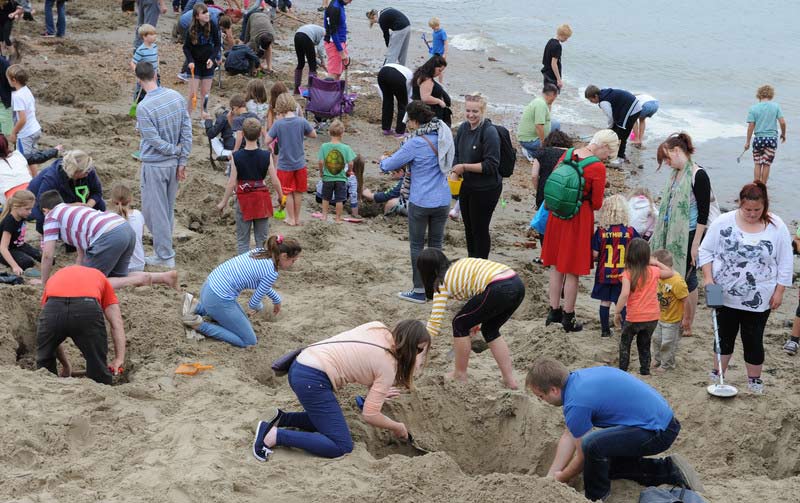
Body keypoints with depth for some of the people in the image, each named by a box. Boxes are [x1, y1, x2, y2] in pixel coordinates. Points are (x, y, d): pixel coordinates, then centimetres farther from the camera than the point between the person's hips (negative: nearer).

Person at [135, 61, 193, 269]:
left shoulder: (144, 107, -22)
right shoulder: (177, 97, -3)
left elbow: (155, 141, -20)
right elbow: (187, 131, -1)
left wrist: (175, 151, -4)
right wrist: (182, 161, 3)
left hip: (154, 165, -7)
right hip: (174, 163, 7)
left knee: (155, 211, 4)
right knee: (168, 209, 18)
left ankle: (165, 256, 9)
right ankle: (164, 249, 29)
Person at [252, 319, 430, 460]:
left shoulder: (378, 328, 11)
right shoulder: (388, 367, -9)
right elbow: (370, 415, -7)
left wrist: (377, 392, 25)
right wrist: (398, 427, 10)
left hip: (299, 366, 9)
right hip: (312, 380, -9)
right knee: (342, 447, -8)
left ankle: (282, 419, 13)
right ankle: (273, 435, -13)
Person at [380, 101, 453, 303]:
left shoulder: (416, 143, -18)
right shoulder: (443, 136, 3)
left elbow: (389, 165, -12)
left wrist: (383, 160, 12)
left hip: (421, 202, -6)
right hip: (442, 201, 6)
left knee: (417, 245, 8)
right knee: (436, 244, 15)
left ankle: (419, 291, 12)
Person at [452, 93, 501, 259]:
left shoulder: (489, 132, -20)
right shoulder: (463, 128, 0)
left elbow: (491, 165, -22)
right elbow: (456, 153, 11)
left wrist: (465, 167, -22)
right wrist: (455, 172, -6)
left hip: (485, 189, -7)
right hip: (466, 186, 7)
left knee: (480, 229, 5)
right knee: (469, 227, 21)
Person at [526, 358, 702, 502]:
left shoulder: (576, 403, -21)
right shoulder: (577, 377, 7)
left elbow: (582, 457, -7)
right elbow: (569, 436, 15)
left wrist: (560, 478, 12)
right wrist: (549, 477, 15)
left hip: (658, 431, -10)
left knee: (593, 445, -28)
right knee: (606, 462, 24)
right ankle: (670, 470, 22)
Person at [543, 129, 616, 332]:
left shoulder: (567, 154, 0)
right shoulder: (597, 167, -18)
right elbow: (597, 204, -11)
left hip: (557, 216, 6)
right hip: (580, 219, -6)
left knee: (556, 266, 18)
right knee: (572, 271, 6)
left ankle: (554, 311, 27)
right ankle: (568, 317, 15)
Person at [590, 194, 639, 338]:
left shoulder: (601, 232, -10)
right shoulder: (630, 231, -10)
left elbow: (595, 254, -8)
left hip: (604, 274, 1)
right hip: (623, 274, -1)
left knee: (605, 301, 11)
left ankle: (605, 330, 17)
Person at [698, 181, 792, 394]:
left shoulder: (776, 227, -8)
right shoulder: (723, 222, -8)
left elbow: (785, 263, -2)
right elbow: (706, 251, 0)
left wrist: (779, 291, -4)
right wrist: (708, 277, -10)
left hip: (757, 299, -1)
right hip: (725, 295, 1)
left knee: (753, 340, 6)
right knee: (724, 335, 15)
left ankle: (754, 379, 22)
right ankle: (718, 373, 31)